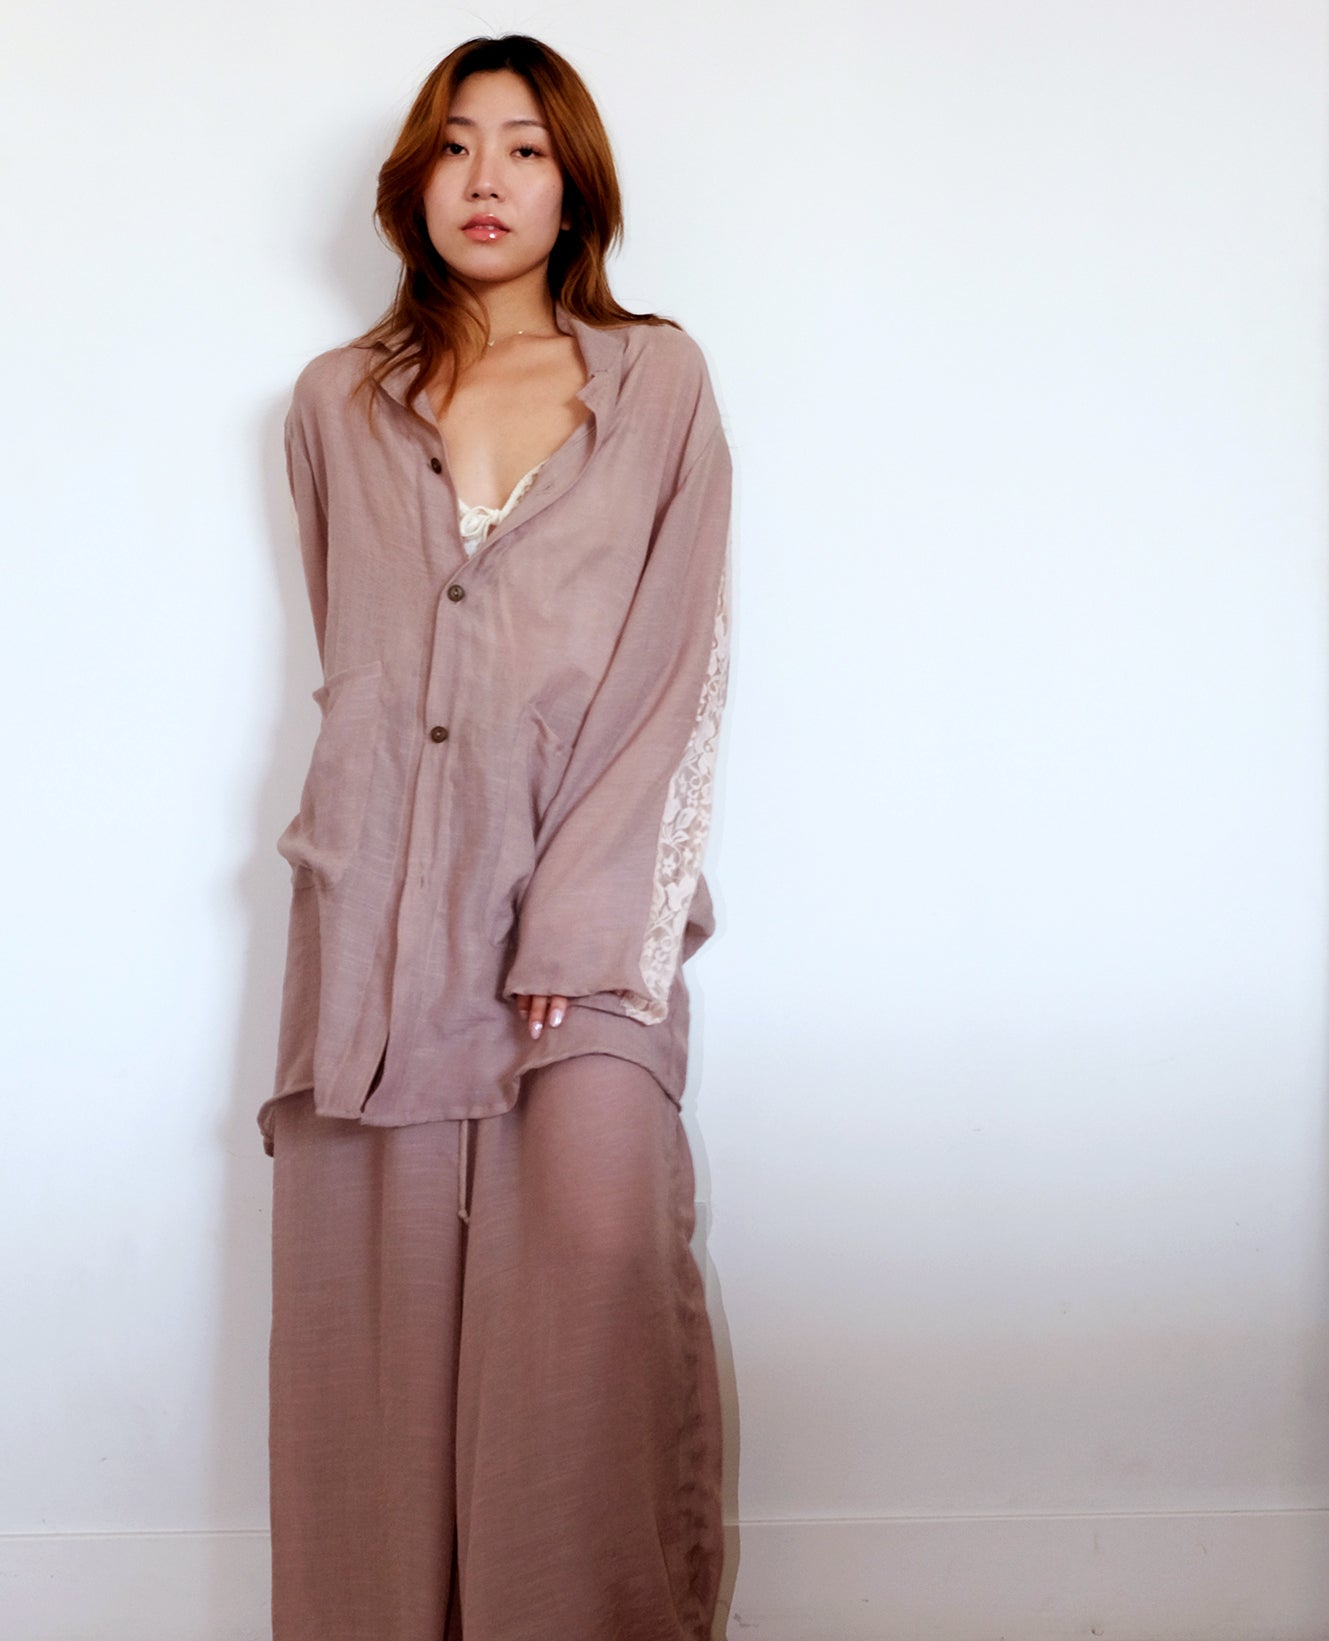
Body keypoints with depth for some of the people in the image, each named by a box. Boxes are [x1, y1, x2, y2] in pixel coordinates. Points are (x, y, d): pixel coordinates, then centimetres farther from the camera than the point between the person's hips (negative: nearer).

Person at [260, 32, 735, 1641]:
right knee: (374, 1296, -1)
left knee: (601, 1244, -21)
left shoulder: (658, 381, 9)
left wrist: (579, 922, -9)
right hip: (382, 900, 2)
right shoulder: (337, 403, 16)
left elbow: (679, 665, 1)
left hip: (589, 886, -2)